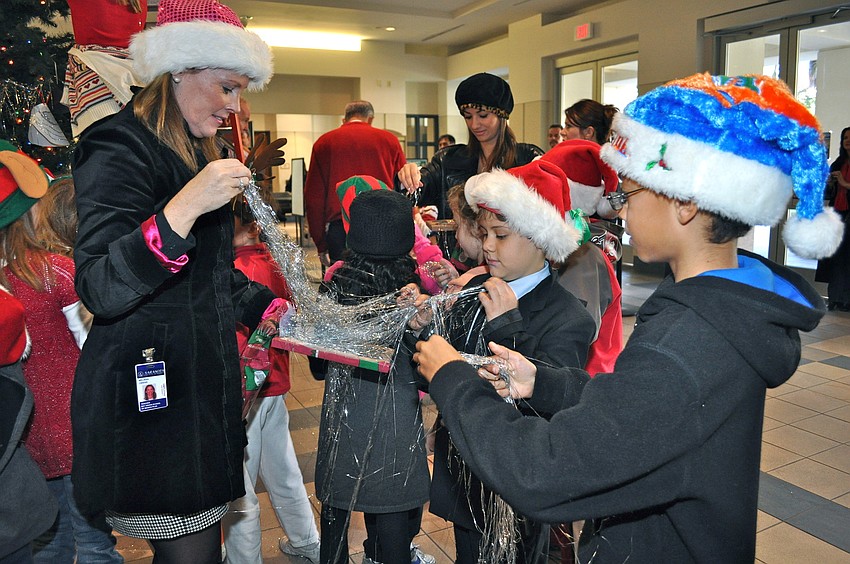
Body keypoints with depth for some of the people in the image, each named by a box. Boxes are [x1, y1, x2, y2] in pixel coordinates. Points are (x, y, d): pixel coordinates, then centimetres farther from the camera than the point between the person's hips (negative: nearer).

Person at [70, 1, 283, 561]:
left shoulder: (195, 152, 15)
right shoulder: (120, 148, -13)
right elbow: (100, 290, -23)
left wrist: (275, 310, 9)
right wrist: (185, 206, -32)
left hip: (201, 381, 8)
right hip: (149, 391, -8)